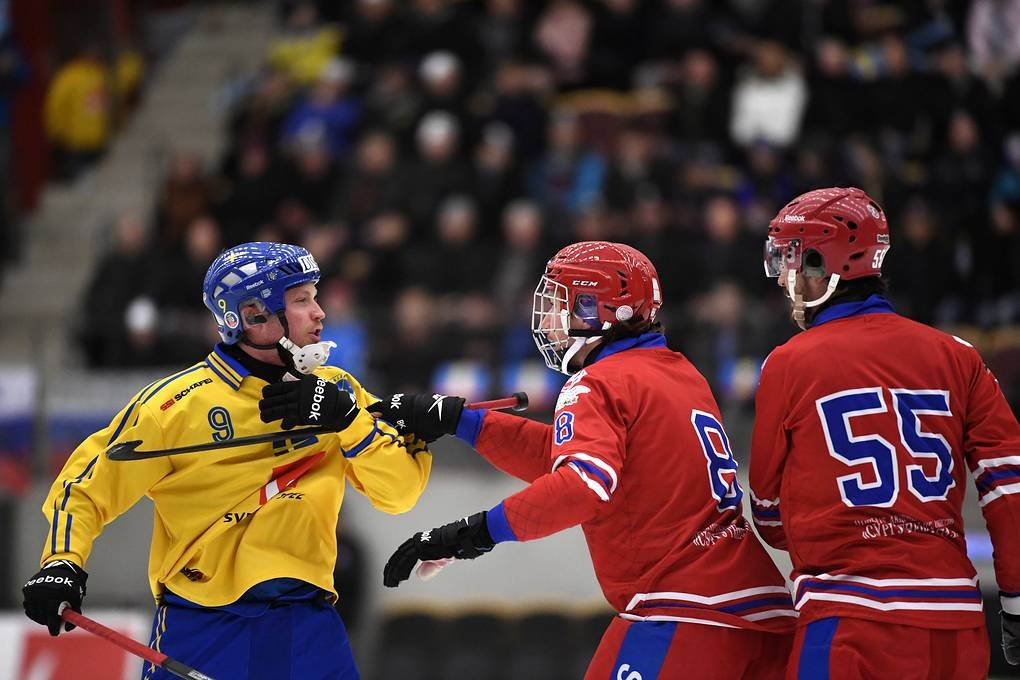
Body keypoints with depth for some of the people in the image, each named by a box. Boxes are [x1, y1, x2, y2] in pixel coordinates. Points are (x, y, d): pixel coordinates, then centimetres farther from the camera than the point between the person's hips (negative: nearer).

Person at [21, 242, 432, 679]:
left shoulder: (335, 391, 5)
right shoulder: (179, 403, -7)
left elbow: (401, 490, 1)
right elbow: (89, 481, 0)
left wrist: (346, 418, -12)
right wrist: (62, 562, -15)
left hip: (308, 626, 3)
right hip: (202, 625, -3)